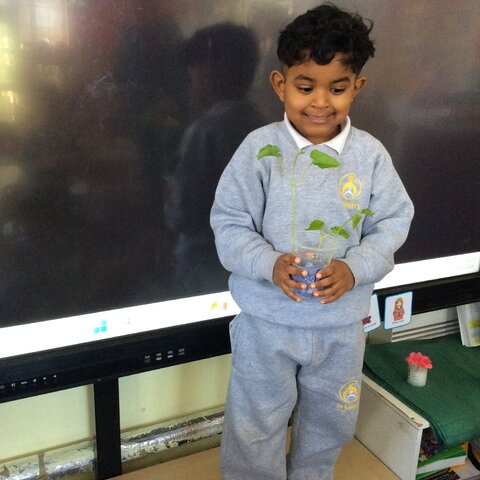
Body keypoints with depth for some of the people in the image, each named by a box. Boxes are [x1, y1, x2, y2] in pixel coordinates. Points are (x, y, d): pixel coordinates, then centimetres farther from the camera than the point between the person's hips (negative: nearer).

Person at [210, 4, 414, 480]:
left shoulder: (370, 154, -7)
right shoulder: (260, 149, -13)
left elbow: (393, 221, -1)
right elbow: (229, 223, -10)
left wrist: (355, 268, -18)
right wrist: (269, 264, -26)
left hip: (342, 321, 3)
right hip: (266, 320, -2)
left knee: (330, 421, 25)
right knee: (255, 426, 12)